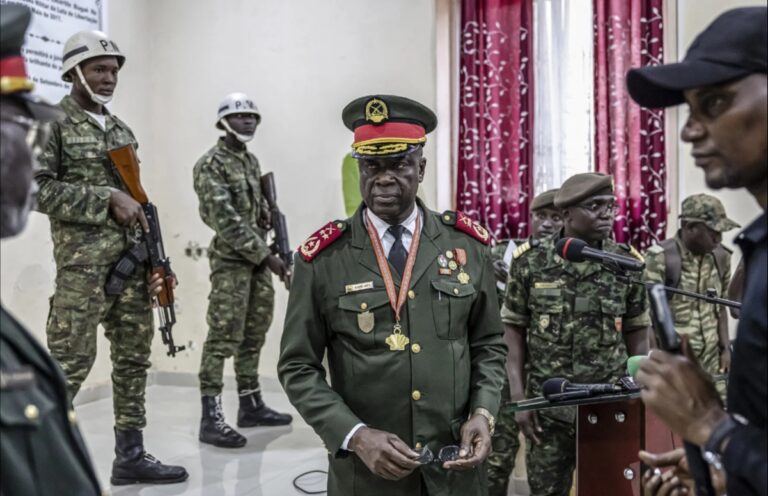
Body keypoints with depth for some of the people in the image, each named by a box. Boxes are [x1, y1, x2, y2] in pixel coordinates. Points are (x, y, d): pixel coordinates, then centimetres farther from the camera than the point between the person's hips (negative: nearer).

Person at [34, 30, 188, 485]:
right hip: (83, 262, -7)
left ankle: (131, 457, 20)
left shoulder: (122, 130, 17)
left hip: (132, 261, 7)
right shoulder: (53, 123, -3)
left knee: (134, 359, 9)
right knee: (71, 364, -5)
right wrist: (108, 198, -18)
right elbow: (36, 189, -13)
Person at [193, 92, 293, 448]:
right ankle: (211, 417, -3)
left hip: (258, 259, 8)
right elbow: (226, 221, -17)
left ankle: (251, 404, 23)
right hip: (230, 261, -8)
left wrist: (269, 254, 7)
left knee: (254, 335, 13)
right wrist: (266, 256, -18)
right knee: (222, 339, -8)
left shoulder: (251, 160, 16)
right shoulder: (211, 164, -9)